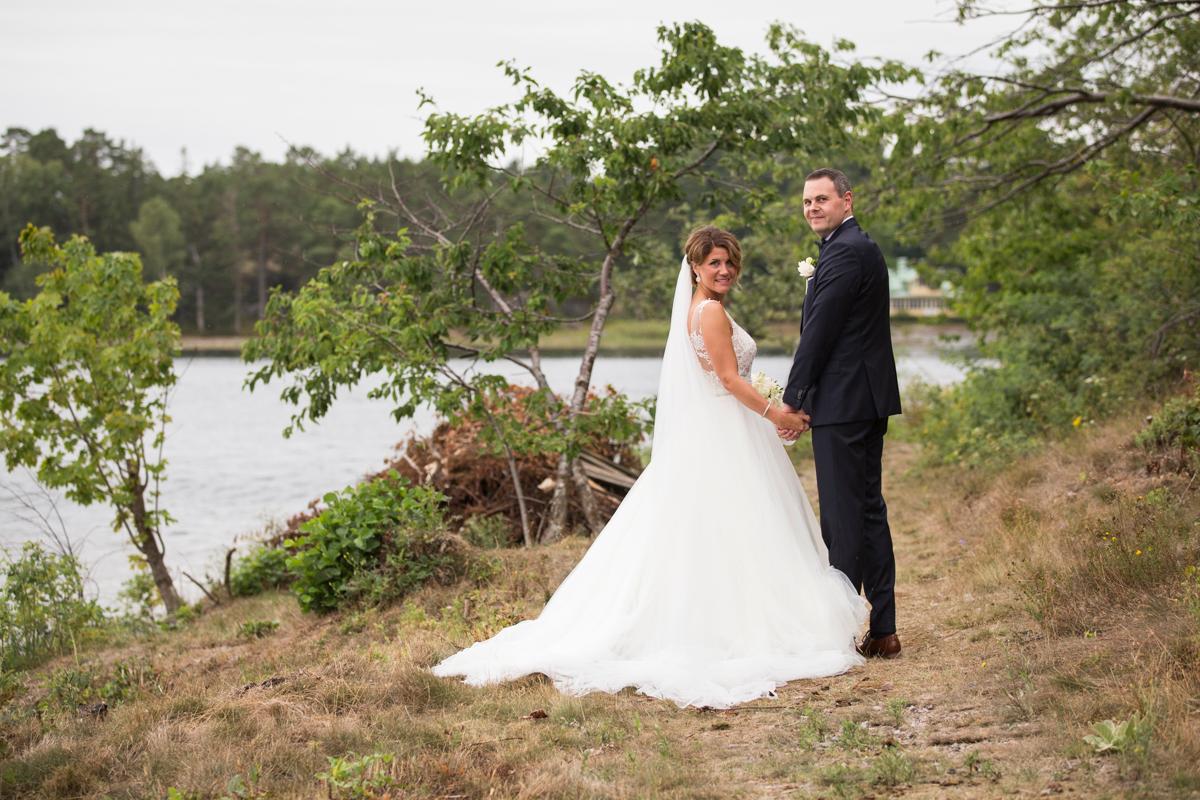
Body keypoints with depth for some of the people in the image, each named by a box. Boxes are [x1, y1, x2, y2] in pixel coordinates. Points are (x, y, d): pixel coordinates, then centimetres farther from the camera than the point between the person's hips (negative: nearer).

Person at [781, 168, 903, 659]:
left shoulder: (844, 253, -15)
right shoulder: (861, 247, 18)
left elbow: (819, 332, -17)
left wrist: (791, 399, -11)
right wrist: (805, 397, 16)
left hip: (842, 401, -11)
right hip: (868, 399, 11)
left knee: (842, 515, -6)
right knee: (869, 510, 12)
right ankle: (882, 630, 16)